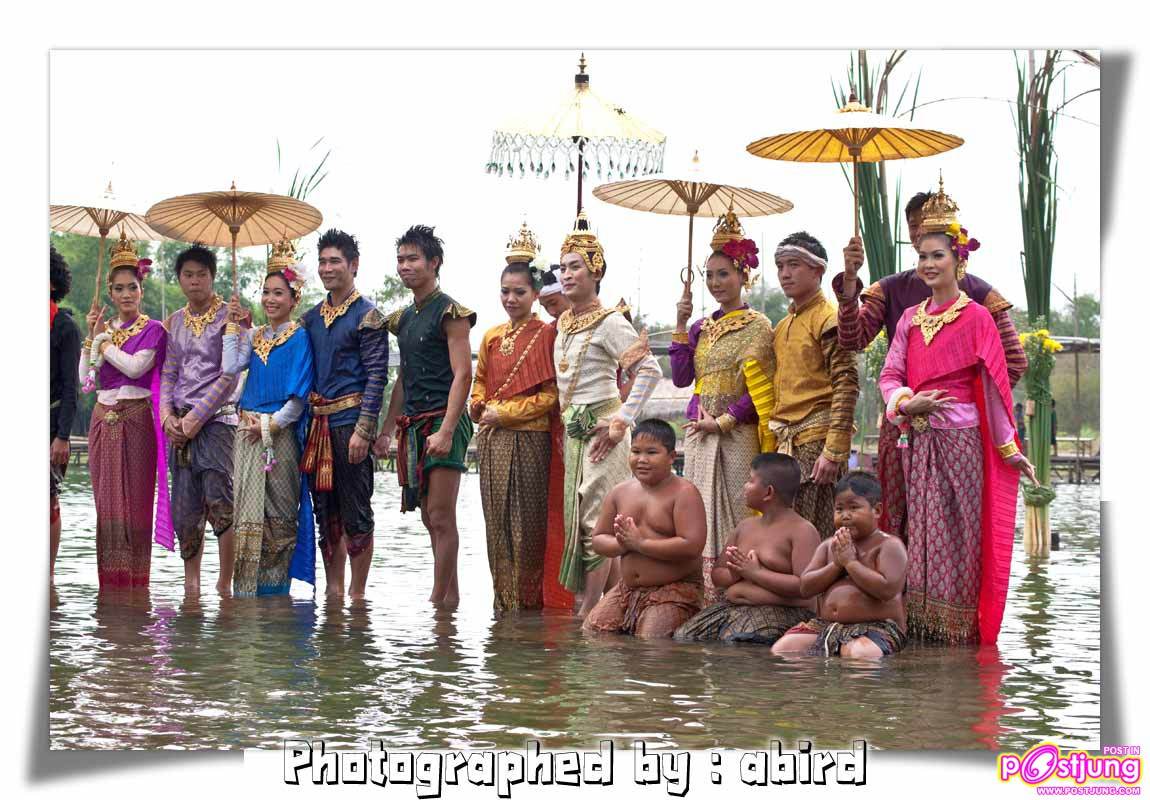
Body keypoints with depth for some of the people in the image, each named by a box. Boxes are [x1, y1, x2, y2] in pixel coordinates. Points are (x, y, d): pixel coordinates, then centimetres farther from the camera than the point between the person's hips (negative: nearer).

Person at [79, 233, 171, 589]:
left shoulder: (152, 330, 0)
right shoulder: (103, 328, 14)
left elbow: (135, 366, -17)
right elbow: (86, 378, 6)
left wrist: (104, 342, -4)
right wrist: (91, 337, -1)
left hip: (136, 420, -5)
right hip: (103, 420, 5)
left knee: (134, 500, -4)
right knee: (106, 502, 4)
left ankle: (135, 582, 0)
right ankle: (110, 582, 9)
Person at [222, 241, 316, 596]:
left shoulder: (299, 337, -3)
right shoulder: (255, 335, 15)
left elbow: (299, 395, -8)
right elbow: (231, 367, -1)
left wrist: (270, 425, -12)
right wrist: (233, 326, 1)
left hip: (280, 432, -5)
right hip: (248, 431, 5)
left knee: (278, 513, 0)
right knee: (248, 511, 2)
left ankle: (276, 584, 6)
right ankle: (247, 587, 4)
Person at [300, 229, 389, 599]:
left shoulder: (367, 316, -3)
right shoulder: (310, 317, 16)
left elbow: (377, 377, -9)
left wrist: (363, 430, -15)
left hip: (350, 420, -6)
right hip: (317, 422, 6)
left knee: (356, 511, -2)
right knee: (325, 512, 9)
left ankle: (357, 593, 3)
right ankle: (333, 590, 16)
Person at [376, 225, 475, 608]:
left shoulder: (449, 313, -7)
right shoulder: (403, 318, 18)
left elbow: (462, 374, -14)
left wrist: (445, 431, -22)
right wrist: (387, 429, 18)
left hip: (443, 420, -8)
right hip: (413, 425, 8)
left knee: (440, 516, -9)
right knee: (430, 519, 10)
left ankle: (438, 599, -7)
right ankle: (451, 596, 17)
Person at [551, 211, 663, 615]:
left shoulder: (609, 321, -9)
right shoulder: (564, 322, 14)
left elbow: (650, 370, -17)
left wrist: (620, 422, -18)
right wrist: (563, 425, 15)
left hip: (599, 429, -8)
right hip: (572, 429, 8)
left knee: (595, 520, -9)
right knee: (576, 518, 7)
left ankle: (589, 611, -9)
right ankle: (592, 605, 11)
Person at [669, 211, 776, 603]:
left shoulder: (757, 326, -2)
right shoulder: (701, 327, 15)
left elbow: (759, 390, -8)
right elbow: (681, 377, 6)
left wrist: (723, 422, -13)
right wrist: (680, 325, 1)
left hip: (737, 436, -6)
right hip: (699, 435, 6)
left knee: (735, 517, -7)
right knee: (702, 517, 4)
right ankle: (706, 601, 7)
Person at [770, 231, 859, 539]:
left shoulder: (827, 318, -6)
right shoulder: (782, 326, 18)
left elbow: (847, 384, -13)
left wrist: (834, 451, -19)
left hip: (815, 440, -8)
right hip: (785, 443, 8)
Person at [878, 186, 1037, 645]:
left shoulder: (976, 318, -2)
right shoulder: (910, 319, 12)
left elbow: (993, 385, -3)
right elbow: (890, 375, 8)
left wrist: (1008, 448, -2)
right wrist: (907, 403, -14)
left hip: (960, 439, -4)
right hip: (917, 442, 4)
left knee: (958, 533, -3)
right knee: (924, 532, 5)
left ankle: (961, 628, 4)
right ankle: (924, 628, 11)